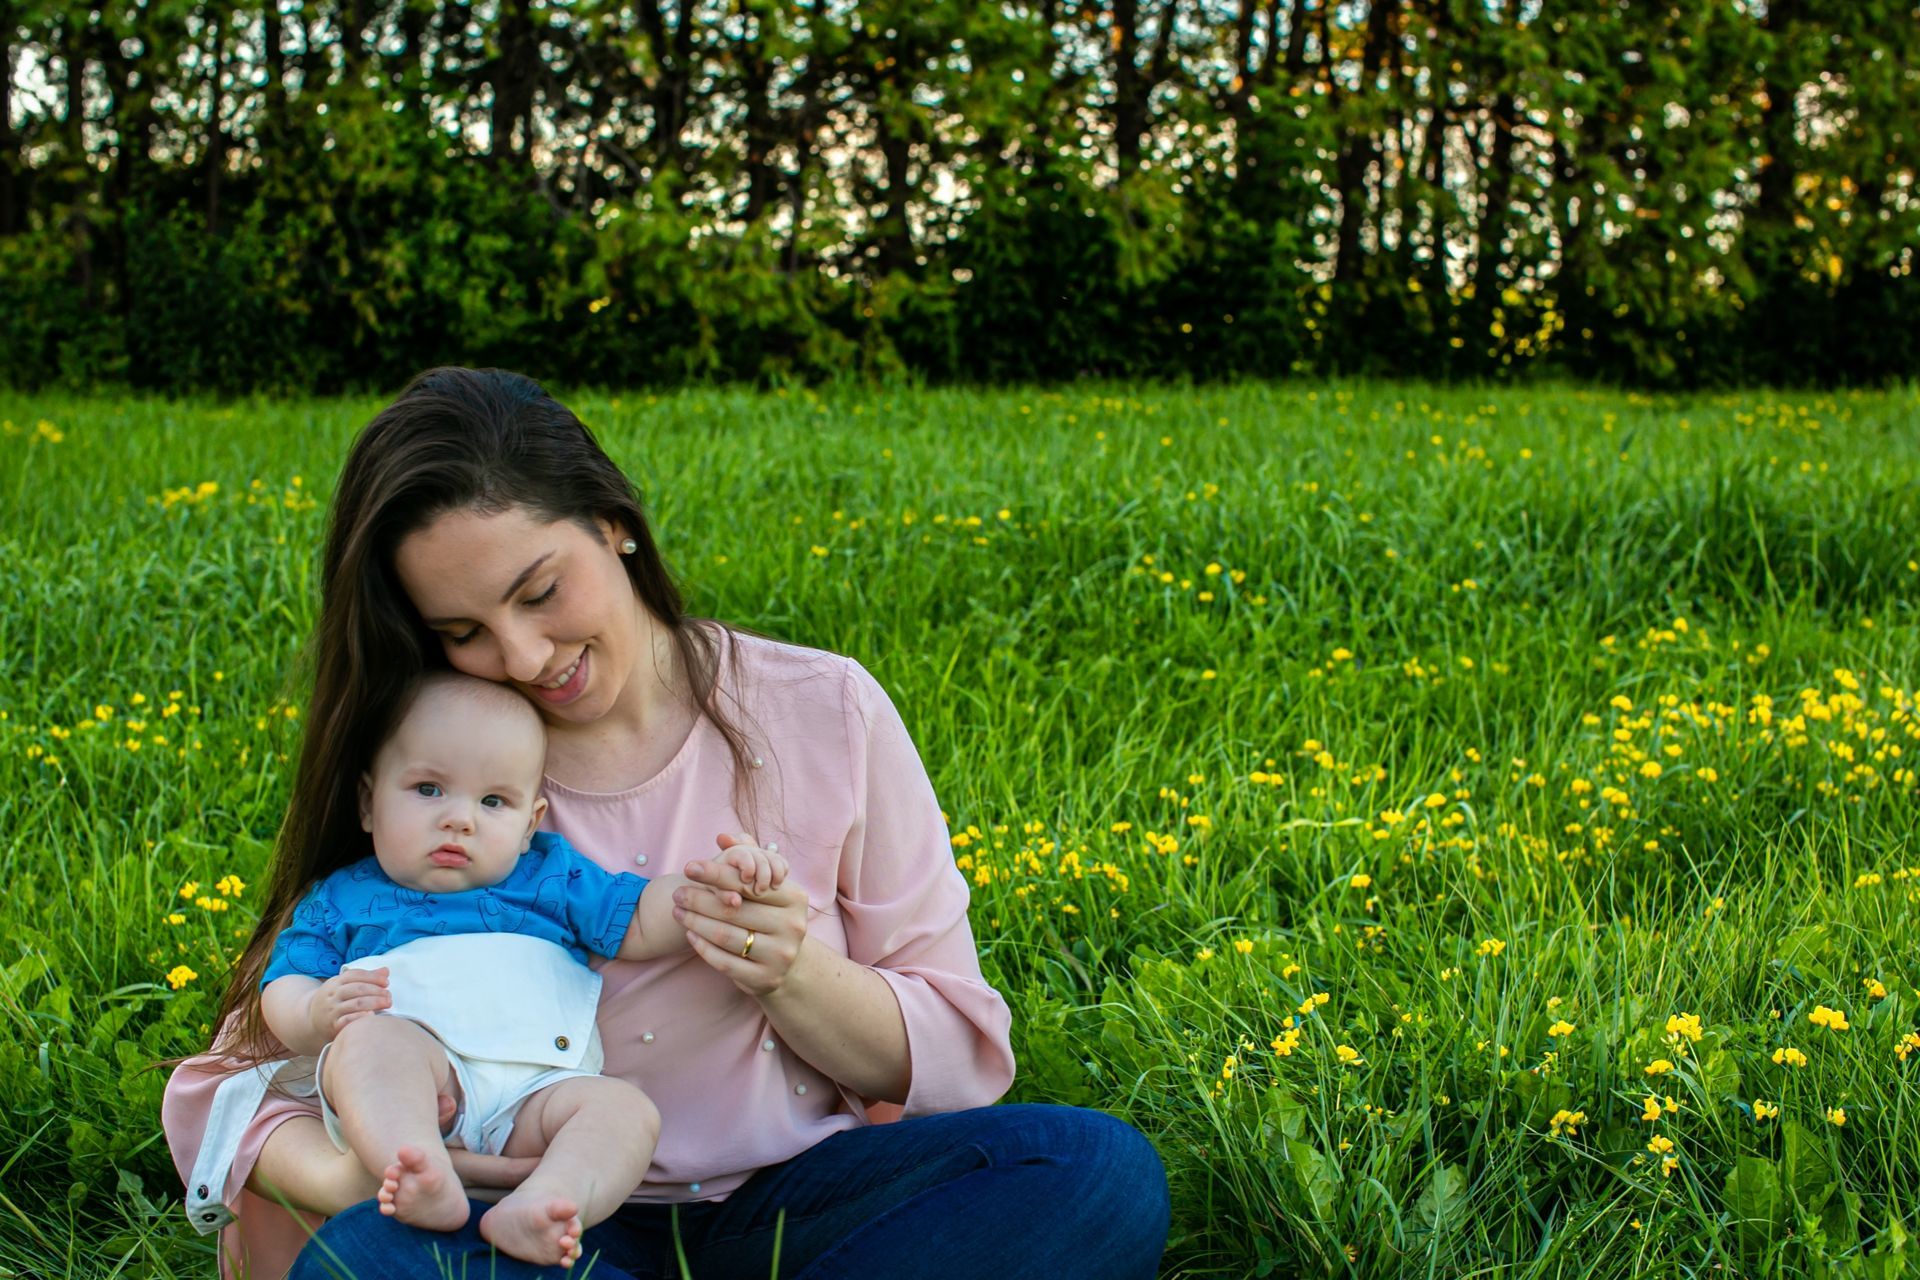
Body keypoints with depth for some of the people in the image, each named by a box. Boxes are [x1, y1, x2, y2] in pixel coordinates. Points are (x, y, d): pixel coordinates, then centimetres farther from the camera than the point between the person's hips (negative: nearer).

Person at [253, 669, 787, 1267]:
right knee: (370, 1039, -32)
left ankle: (538, 1206, -52)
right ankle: (425, 1180, -56)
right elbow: (282, 990, 14)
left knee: (625, 1106, -24)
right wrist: (317, 1012, -11)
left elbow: (642, 924, 18)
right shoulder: (343, 899, 22)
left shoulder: (551, 877, 26)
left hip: (533, 1091, 2)